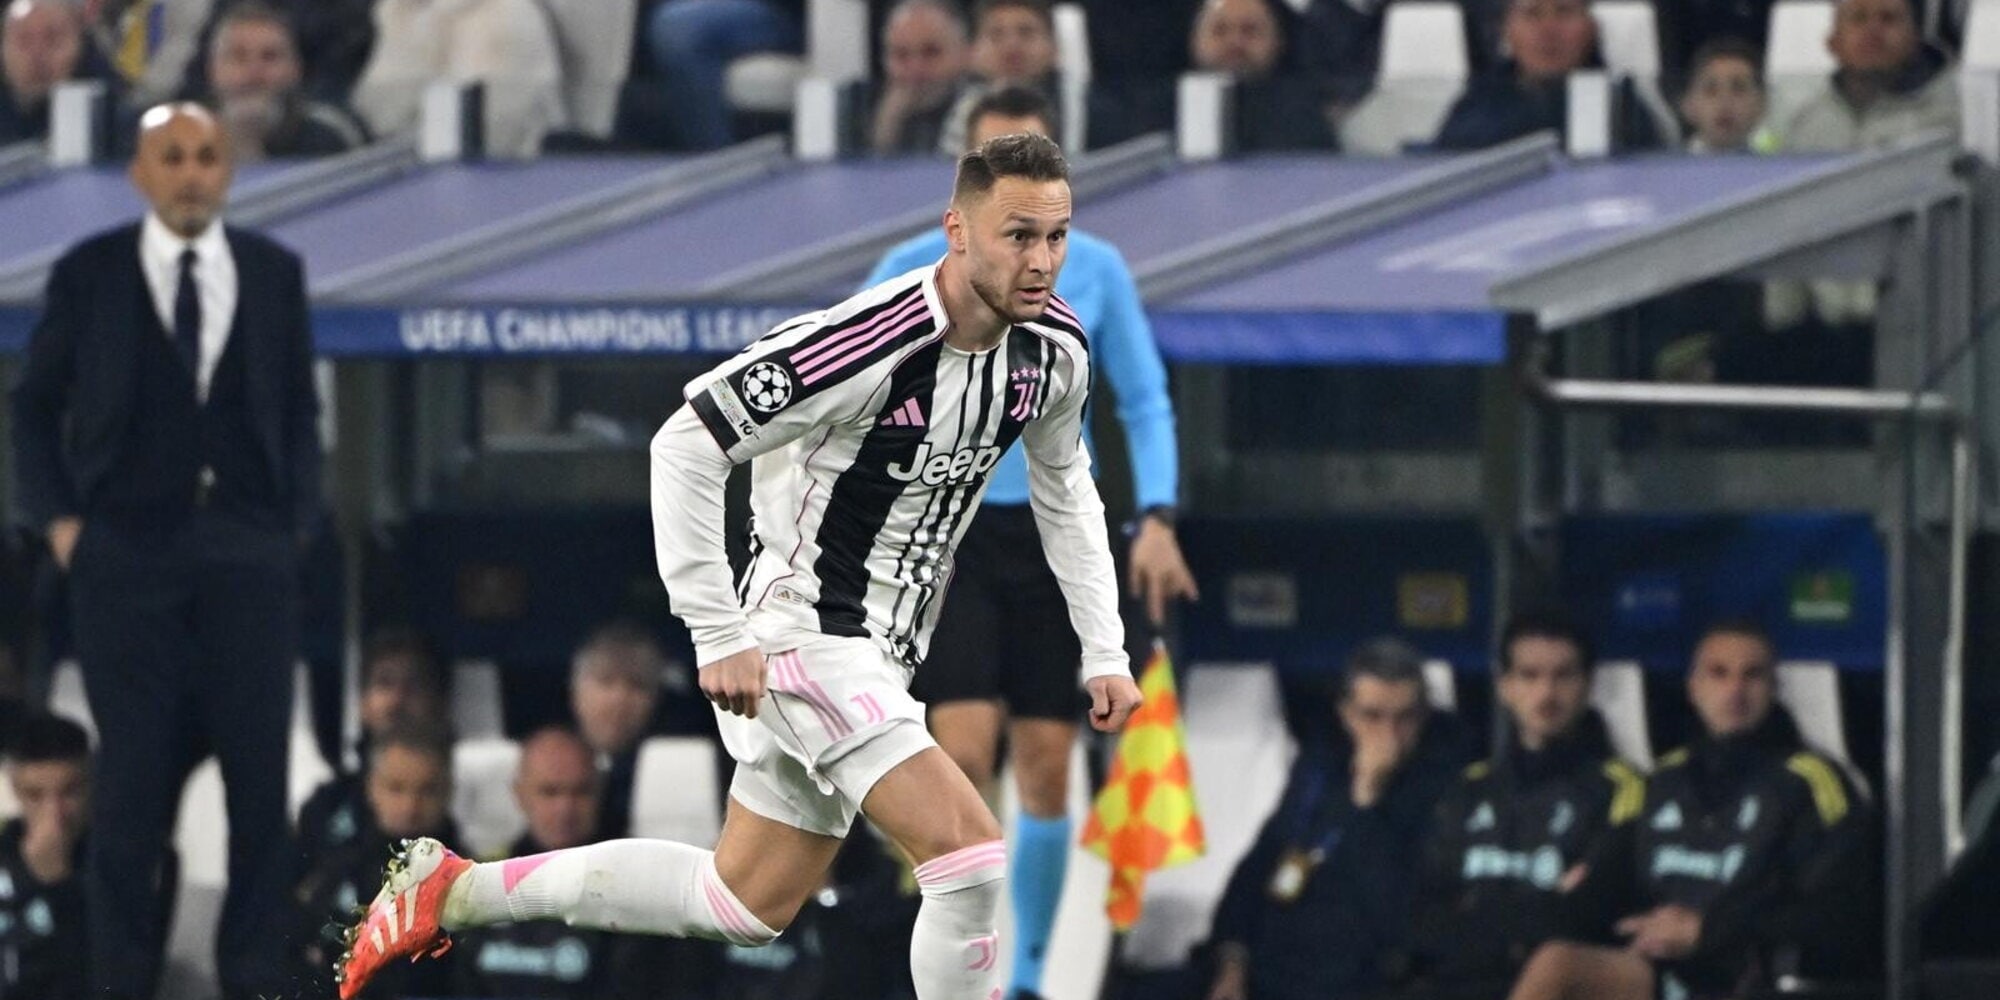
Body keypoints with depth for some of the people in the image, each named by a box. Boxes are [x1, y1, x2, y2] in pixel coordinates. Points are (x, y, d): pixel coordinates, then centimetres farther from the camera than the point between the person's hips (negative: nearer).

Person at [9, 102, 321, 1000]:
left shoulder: (273, 273, 7)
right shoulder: (91, 275, 2)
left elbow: (299, 410, 13)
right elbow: (35, 406, 8)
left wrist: (299, 517, 3)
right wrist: (56, 516, -1)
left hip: (249, 553, 2)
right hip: (127, 549, -2)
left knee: (259, 773, 0)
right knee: (134, 776, -2)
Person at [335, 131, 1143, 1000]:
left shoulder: (1056, 348, -3)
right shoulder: (869, 345, -27)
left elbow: (1064, 490, 17)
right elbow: (686, 446, -23)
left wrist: (1102, 652, 11)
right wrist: (720, 637, -23)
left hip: (878, 654, 9)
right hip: (803, 633, -9)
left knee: (746, 904, 17)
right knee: (971, 860, -20)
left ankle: (454, 891, 28)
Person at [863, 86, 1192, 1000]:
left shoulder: (1095, 270, 3)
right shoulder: (914, 270, -1)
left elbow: (1145, 401, 6)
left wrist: (1158, 518, -7)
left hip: (1057, 536, 2)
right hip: (950, 529, -2)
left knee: (1046, 769, 3)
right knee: (962, 754, -14)